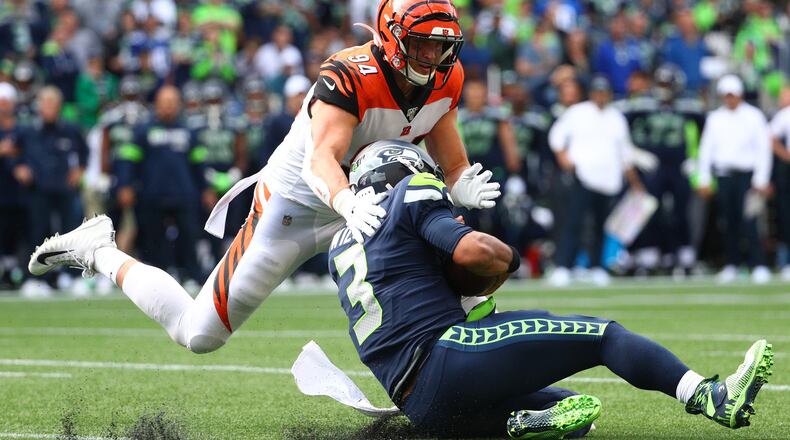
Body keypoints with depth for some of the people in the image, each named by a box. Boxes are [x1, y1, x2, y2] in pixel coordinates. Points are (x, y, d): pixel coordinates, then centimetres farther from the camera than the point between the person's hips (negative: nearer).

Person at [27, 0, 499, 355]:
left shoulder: (444, 81, -9)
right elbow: (320, 161, -45)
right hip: (292, 208, -7)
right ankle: (98, 251, 20)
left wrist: (467, 188, -27)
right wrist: (351, 205, -65)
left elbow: (454, 169, -3)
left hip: (357, 203, 7)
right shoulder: (350, 77, -31)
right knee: (198, 334, -1)